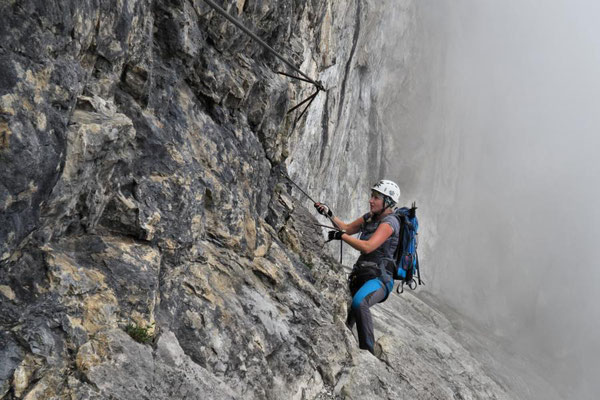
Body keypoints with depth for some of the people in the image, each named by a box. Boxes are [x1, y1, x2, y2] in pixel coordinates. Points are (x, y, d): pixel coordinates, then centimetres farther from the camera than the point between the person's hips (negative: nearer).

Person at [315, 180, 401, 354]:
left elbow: (367, 247, -24)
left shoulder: (389, 222, -13)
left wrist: (341, 236, -16)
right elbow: (348, 228, 27)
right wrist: (329, 214, 14)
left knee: (359, 302, -36)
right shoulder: (370, 217, 14)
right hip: (360, 277, 9)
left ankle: (367, 348, -29)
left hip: (379, 279, -9)